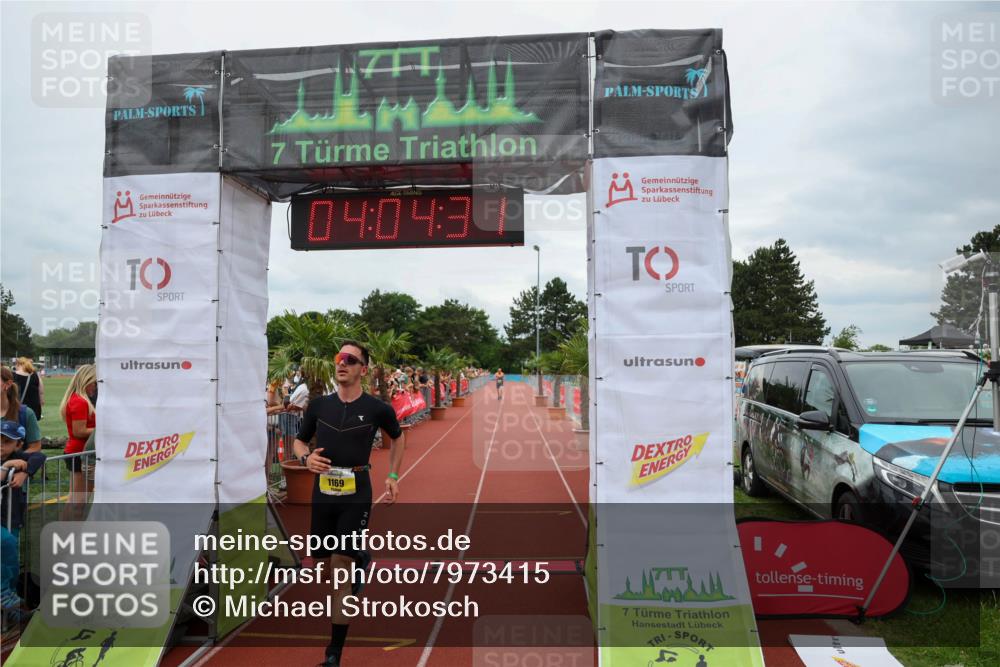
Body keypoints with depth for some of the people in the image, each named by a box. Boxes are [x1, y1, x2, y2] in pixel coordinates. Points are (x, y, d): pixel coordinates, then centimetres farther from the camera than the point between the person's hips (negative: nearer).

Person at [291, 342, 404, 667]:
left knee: (341, 564, -8)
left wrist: (393, 475, 8)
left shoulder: (377, 408, -4)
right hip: (323, 492, 4)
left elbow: (397, 438, 14)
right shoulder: (319, 405, 3)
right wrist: (306, 458, -8)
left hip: (356, 495, -4)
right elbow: (299, 441, 14)